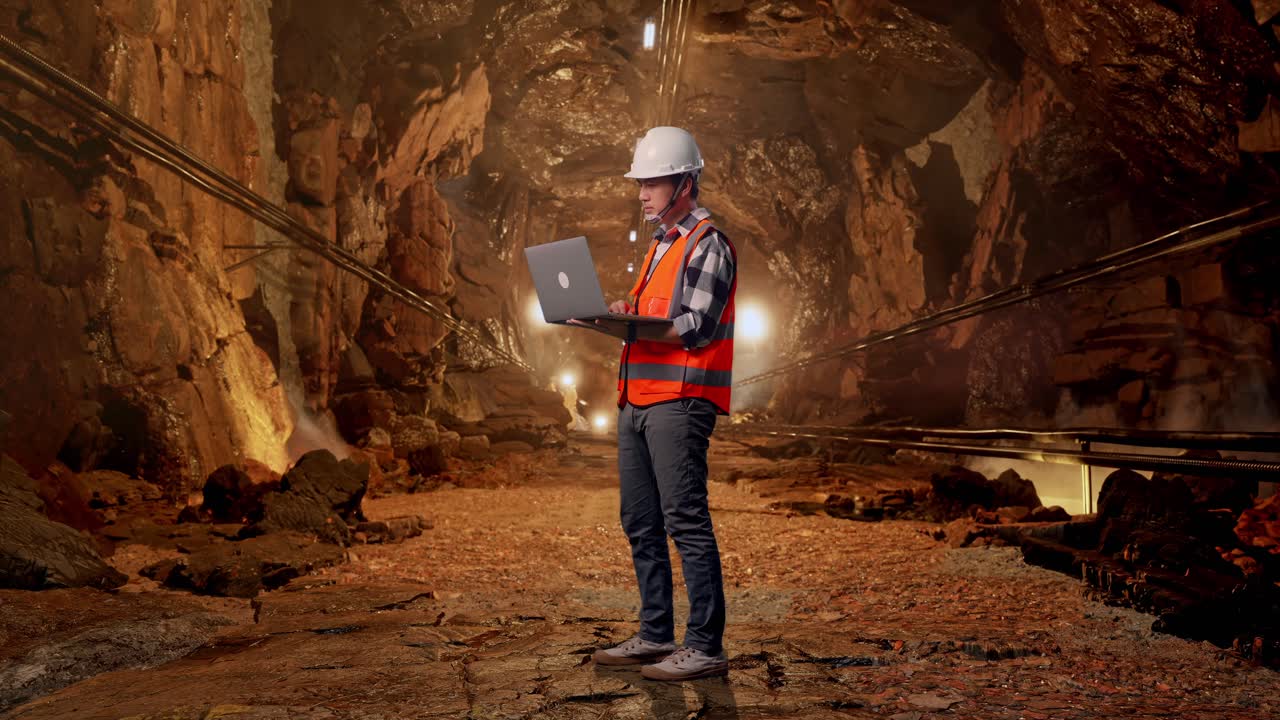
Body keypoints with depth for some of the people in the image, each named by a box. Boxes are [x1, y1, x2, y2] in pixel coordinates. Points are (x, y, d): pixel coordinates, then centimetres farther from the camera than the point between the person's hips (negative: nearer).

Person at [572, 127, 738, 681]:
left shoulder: (708, 246, -6)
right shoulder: (661, 245, 23)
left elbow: (697, 327, -16)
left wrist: (627, 326, -22)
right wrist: (621, 316, 6)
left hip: (679, 402, -9)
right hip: (638, 401, 10)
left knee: (686, 522, -9)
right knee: (641, 524, 11)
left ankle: (705, 647, -5)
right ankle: (655, 635, 20)